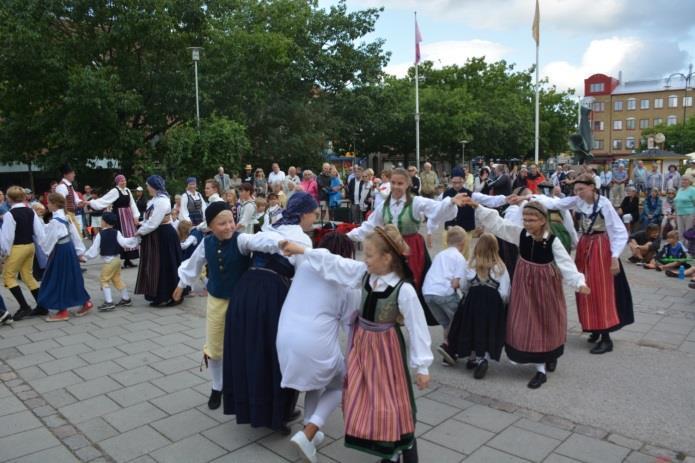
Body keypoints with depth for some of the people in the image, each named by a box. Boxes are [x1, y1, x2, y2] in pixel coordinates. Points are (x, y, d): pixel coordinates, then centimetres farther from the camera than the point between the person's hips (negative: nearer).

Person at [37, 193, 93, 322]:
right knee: (70, 278, 16)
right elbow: (75, 234, 11)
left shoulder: (55, 221, -20)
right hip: (69, 249, 9)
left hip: (60, 251, -9)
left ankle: (62, 311, 9)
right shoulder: (65, 217, 7)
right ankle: (85, 303, 21)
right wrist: (79, 250, 15)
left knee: (59, 280, 1)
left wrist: (47, 252, 2)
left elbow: (49, 240, -14)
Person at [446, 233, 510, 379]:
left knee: (473, 330, 18)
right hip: (493, 303, -1)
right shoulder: (500, 267, -7)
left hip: (473, 302, 1)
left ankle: (473, 358, 26)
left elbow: (463, 287, 7)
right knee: (488, 333, 11)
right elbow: (504, 294, -8)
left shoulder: (472, 265, -2)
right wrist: (500, 305, 13)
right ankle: (482, 359, -5)